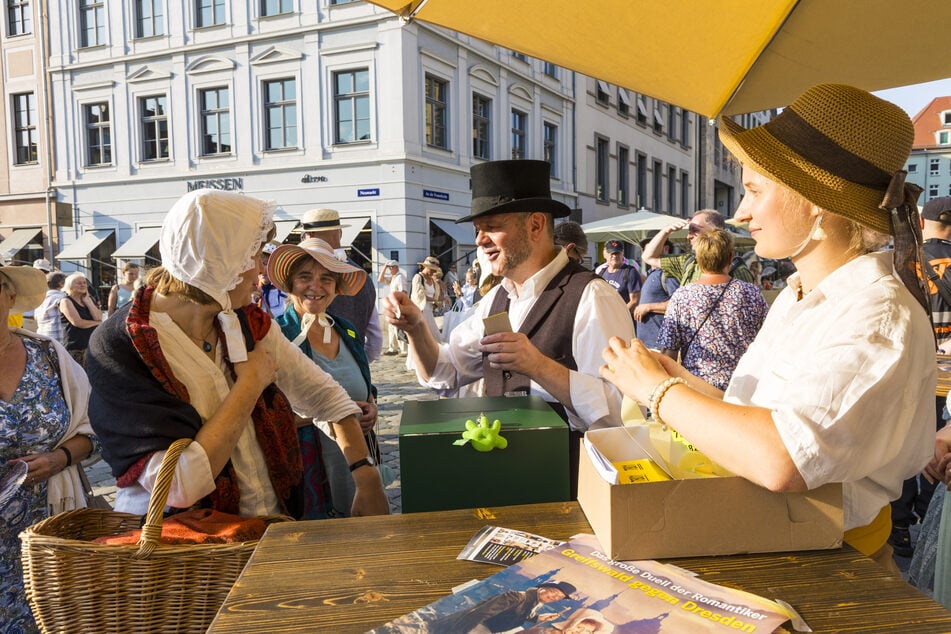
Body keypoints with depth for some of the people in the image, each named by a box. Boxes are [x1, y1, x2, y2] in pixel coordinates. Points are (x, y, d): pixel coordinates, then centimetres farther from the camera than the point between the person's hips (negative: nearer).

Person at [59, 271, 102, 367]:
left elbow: (98, 318, 1)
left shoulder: (89, 299, 17)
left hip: (92, 344, 5)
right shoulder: (66, 301, -1)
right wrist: (97, 323, -1)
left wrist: (87, 300, 0)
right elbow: (77, 322, -14)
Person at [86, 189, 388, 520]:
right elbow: (180, 485, -23)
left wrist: (366, 475, 0)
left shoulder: (246, 322, 3)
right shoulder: (118, 347, -15)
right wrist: (250, 383, -14)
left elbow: (321, 392, 11)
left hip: (272, 529, 5)